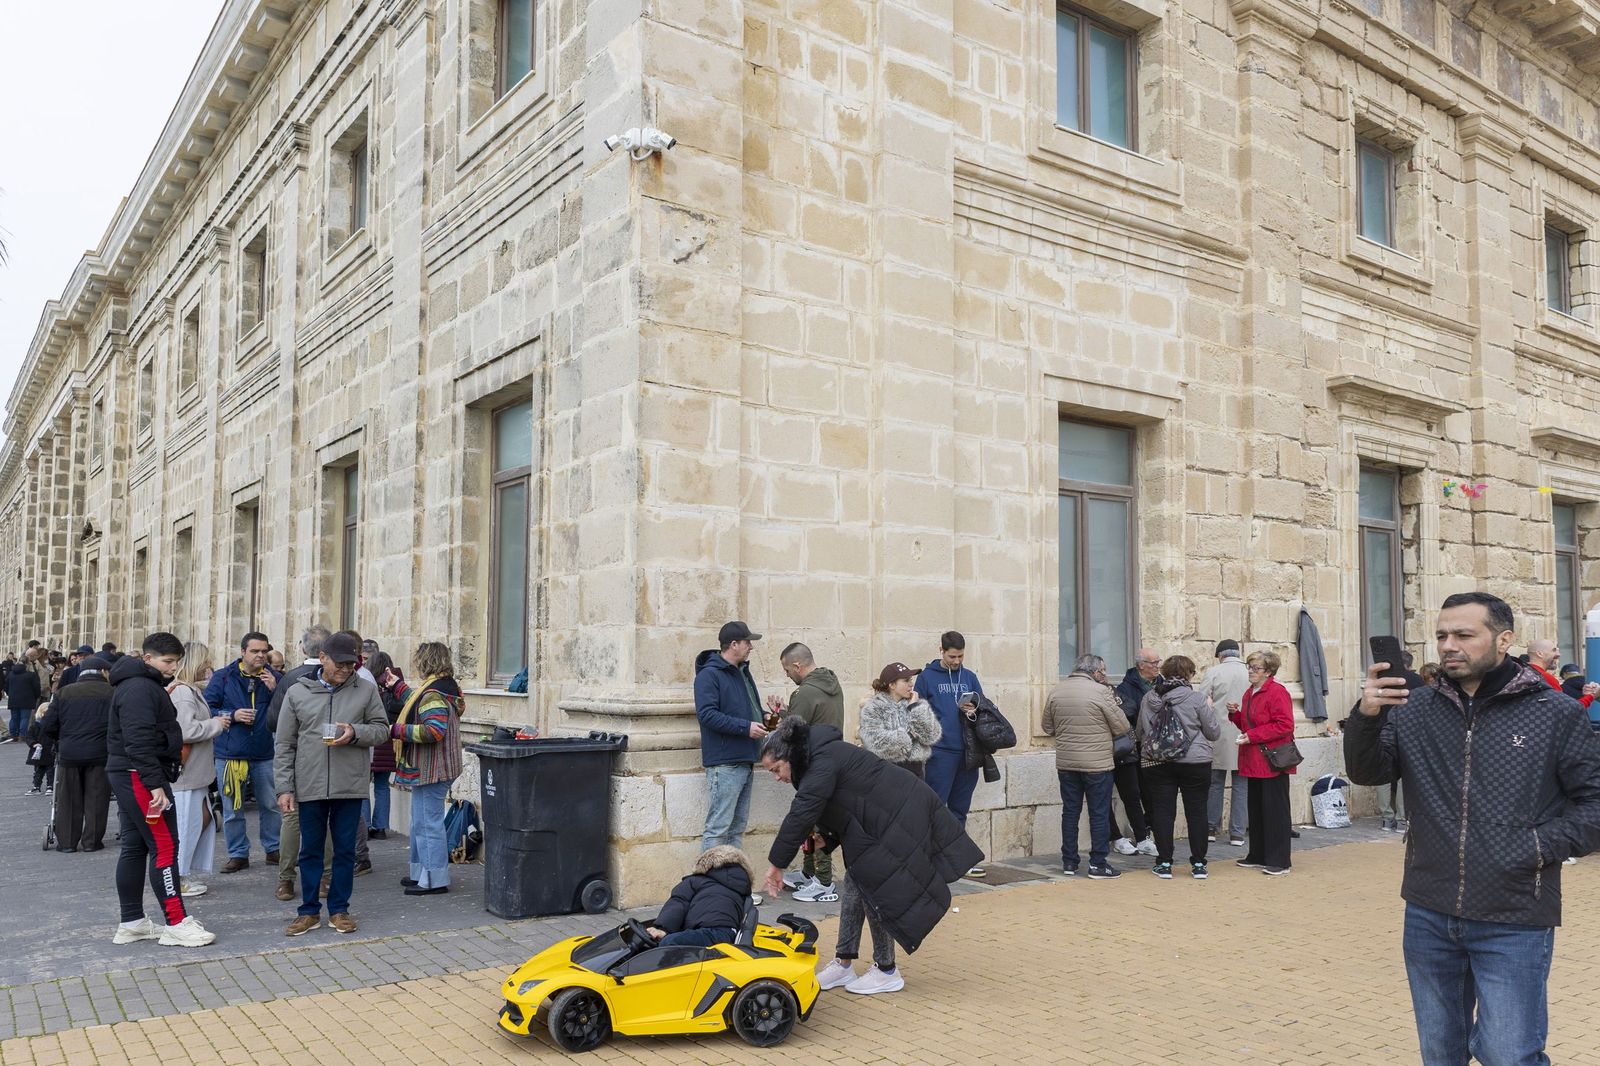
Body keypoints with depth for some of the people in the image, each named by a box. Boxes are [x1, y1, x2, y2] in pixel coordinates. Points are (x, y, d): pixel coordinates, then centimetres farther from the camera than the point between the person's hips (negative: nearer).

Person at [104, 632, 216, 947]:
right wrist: (155, 784, -26)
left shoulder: (146, 685, 18)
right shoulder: (139, 688, -16)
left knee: (135, 847, 13)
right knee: (165, 846, -9)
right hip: (140, 777, -11)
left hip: (130, 778, 11)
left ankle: (132, 923, 19)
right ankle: (176, 924, -6)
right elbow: (139, 741, -24)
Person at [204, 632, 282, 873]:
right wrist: (232, 715, -15)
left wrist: (274, 690, -14)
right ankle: (238, 854, 19)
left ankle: (273, 849, 23)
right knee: (232, 810, 7)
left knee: (271, 805, 9)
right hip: (229, 754, -1)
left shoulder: (273, 678, 4)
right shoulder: (223, 678, -1)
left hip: (264, 755, 1)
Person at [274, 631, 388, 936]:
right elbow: (285, 745, 4)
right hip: (309, 787, 0)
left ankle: (339, 909, 21)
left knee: (345, 850, 8)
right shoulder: (297, 693, 2)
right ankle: (309, 911, 23)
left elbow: (381, 728, 5)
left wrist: (355, 733, -15)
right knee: (310, 850, 10)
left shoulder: (366, 691, 1)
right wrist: (285, 787, 0)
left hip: (350, 786, 0)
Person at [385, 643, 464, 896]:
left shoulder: (434, 693, -21)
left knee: (428, 822, -5)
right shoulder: (445, 687, 12)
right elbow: (418, 707, 31)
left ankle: (435, 880, 1)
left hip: (430, 770, -11)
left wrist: (396, 730, -22)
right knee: (421, 821, 20)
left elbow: (433, 730, -30)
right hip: (426, 768, 11)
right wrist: (397, 685, 38)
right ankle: (421, 873, 29)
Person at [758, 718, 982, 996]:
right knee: (852, 889, 8)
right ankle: (843, 964, 17)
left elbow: (801, 815, -31)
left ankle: (887, 973, 11)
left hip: (900, 824, -10)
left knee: (875, 893, -4)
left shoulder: (825, 762, -23)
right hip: (877, 825, 10)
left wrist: (776, 863, -27)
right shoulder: (819, 759, 8)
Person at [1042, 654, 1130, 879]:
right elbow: (1122, 727, -9)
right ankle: (1098, 864, 8)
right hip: (1097, 764, -5)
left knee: (1070, 812, 13)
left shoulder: (1055, 692, 3)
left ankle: (1069, 862, 18)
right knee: (1099, 814, 5)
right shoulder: (1100, 692, -13)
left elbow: (1047, 728, 11)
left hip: (1066, 763, 5)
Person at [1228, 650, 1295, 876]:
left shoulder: (1277, 693, -13)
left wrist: (1252, 736, -20)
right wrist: (1236, 713, 4)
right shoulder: (1250, 693, 15)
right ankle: (1258, 856, 24)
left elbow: (1285, 726, -20)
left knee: (1275, 810, -3)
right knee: (1256, 809, 14)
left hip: (1273, 762, -9)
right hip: (1254, 762, 9)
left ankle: (1279, 861, 4)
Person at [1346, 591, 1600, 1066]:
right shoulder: (1414, 709, 1)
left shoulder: (1556, 715, -5)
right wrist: (1366, 716, -25)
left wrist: (1539, 846, -15)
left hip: (1514, 923, -3)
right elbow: (1367, 773, -7)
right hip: (1428, 918, 3)